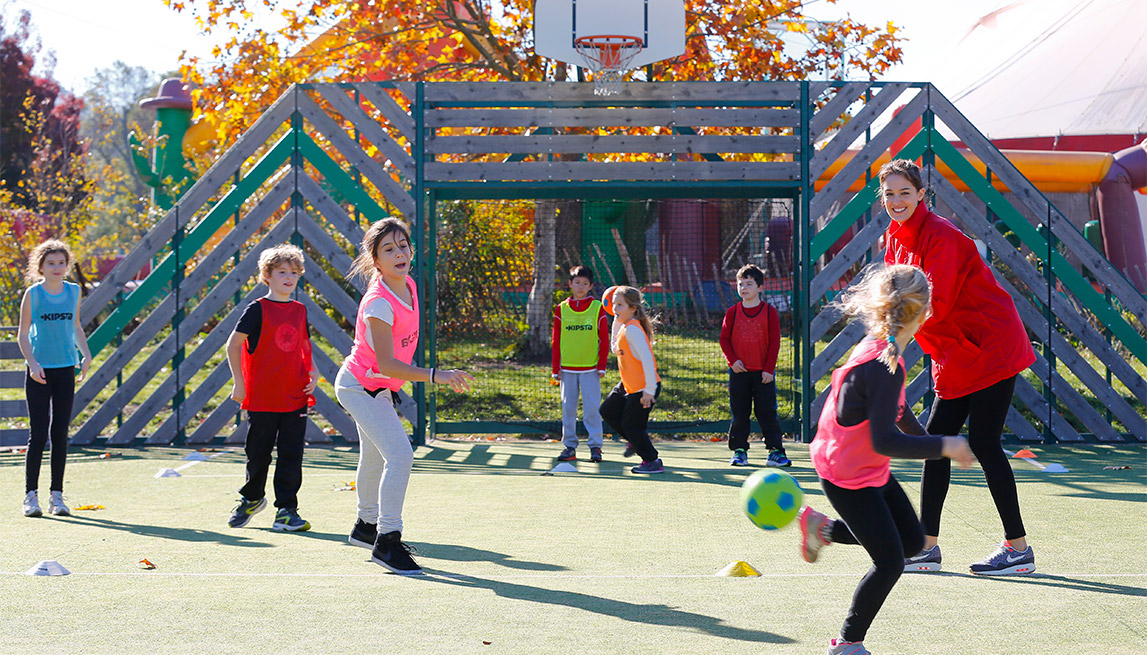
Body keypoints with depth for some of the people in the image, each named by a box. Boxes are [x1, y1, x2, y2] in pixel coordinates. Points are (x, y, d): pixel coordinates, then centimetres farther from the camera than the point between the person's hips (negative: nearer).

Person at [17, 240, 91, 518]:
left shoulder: (73, 291, 7)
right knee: (38, 434, -4)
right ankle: (31, 495, 5)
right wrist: (32, 363, -13)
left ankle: (56, 496, 10)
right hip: (39, 371, -3)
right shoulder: (33, 293, -3)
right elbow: (23, 333, -1)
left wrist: (85, 354, 4)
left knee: (60, 435, 4)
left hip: (66, 370, 3)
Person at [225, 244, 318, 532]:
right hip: (262, 398, -3)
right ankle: (251, 498, 32)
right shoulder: (257, 309, -5)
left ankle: (286, 511, 6)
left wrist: (312, 371, 3)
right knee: (258, 455, 8)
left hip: (295, 398, 3)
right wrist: (239, 383, -7)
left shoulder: (300, 310, 10)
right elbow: (233, 345, -3)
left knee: (291, 456, 0)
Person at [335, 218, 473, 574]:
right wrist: (435, 376, -42)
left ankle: (366, 526, 47)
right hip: (360, 387, -9)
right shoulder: (379, 304, -31)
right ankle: (386, 541, -16)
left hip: (378, 387, 9)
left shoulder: (408, 285, -6)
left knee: (374, 456, 26)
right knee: (400, 454, -22)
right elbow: (386, 364, -33)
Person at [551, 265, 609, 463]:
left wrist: (601, 366, -1)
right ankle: (569, 445, 10)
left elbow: (604, 340, 4)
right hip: (567, 368, 2)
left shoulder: (598, 308, 2)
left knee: (591, 407, -6)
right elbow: (556, 341, 8)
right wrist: (555, 368, 4)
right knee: (568, 408, 4)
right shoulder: (561, 309, 6)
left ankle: (595, 446, 1)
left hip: (590, 368, -2)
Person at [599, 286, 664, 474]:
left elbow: (647, 359, -28)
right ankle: (636, 440, 30)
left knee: (631, 425, -2)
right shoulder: (624, 326, 7)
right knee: (608, 411, 14)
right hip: (628, 386, 10)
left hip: (643, 388, -10)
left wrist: (649, 390, -28)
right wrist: (616, 320, 16)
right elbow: (616, 349, 25)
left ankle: (653, 462, 12)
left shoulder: (632, 329, -22)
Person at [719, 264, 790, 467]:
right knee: (739, 413, 5)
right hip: (739, 371, 2)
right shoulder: (732, 312, 5)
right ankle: (739, 450, 13)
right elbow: (724, 339, 6)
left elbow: (775, 342, -1)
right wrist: (732, 360, -9)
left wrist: (769, 368, -7)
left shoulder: (769, 311, 0)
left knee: (767, 412, -1)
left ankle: (776, 449, 4)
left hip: (763, 372, -2)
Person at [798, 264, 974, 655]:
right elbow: (885, 442, -33)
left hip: (871, 471, 9)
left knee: (912, 541, 17)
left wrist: (924, 436, 31)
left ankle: (822, 526, 26)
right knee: (889, 562, -3)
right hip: (848, 477, -9)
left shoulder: (879, 348, 0)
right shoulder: (883, 366, -30)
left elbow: (895, 409, 19)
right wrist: (943, 446, -25)